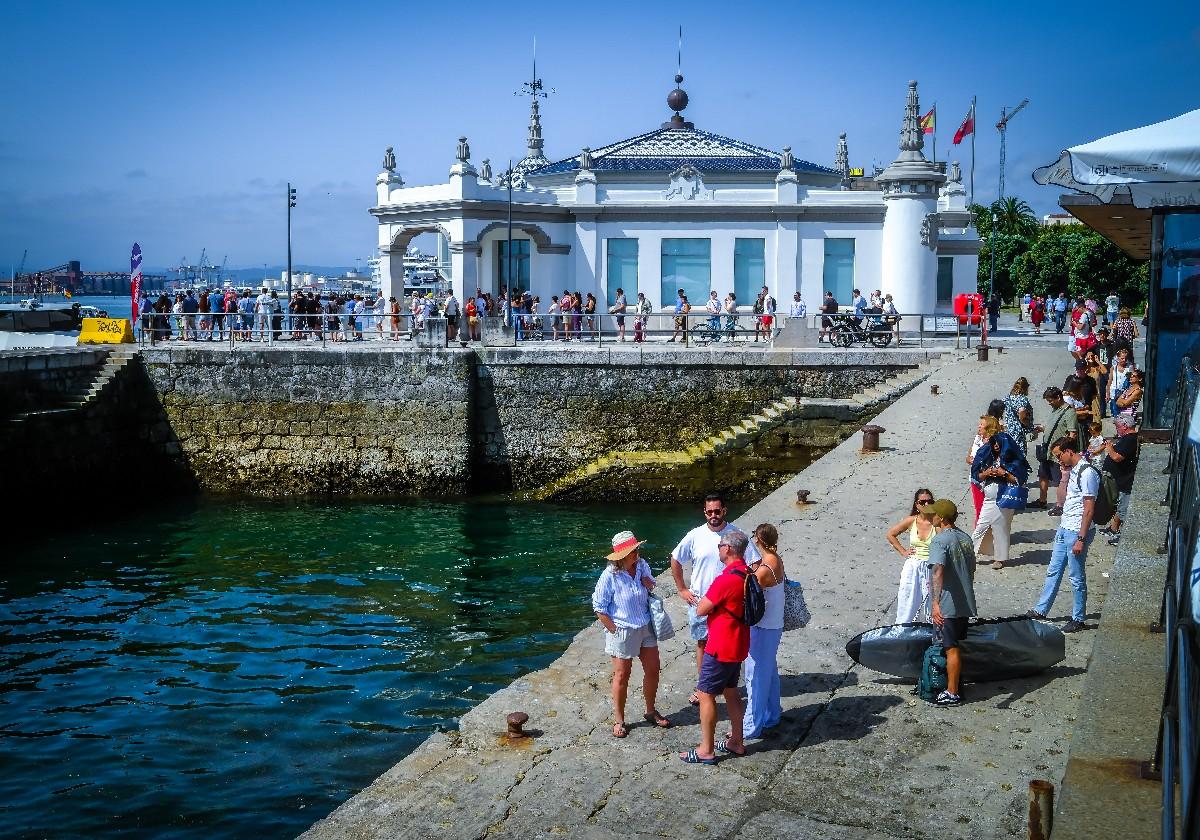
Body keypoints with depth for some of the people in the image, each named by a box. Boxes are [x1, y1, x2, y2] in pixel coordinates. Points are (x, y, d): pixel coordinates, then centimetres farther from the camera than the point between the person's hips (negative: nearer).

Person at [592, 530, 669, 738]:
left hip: (646, 627, 5)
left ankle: (651, 711, 35)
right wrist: (614, 631, -13)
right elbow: (599, 608, -15)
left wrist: (650, 585, -11)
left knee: (653, 670, 13)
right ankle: (619, 720, 25)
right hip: (622, 632, -5)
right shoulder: (610, 576, -22)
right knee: (622, 676, 8)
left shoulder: (642, 566, -7)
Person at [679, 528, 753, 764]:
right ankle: (736, 742, 29)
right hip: (738, 645, 9)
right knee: (731, 691, 20)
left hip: (721, 647, -9)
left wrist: (705, 598, -2)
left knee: (705, 694, 1)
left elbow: (700, 610, -18)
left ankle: (706, 750, 8)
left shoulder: (726, 579, -26)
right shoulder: (747, 574, 3)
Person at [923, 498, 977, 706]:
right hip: (965, 603, 8)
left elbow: (938, 572, -32)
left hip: (947, 606, -8)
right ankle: (957, 684, 28)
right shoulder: (965, 538, 8)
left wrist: (935, 603, -40)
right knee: (955, 646, 19)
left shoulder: (939, 541, -18)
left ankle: (952, 694, 5)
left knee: (951, 649, -1)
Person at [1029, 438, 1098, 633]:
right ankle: (1041, 610, 27)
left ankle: (1078, 619, 15)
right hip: (1064, 529, 10)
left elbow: (1089, 509, -21)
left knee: (1077, 577, 3)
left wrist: (1081, 539, -22)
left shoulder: (1087, 472, -19)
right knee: (1053, 571, 17)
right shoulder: (1073, 470, 11)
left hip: (1076, 532, -10)